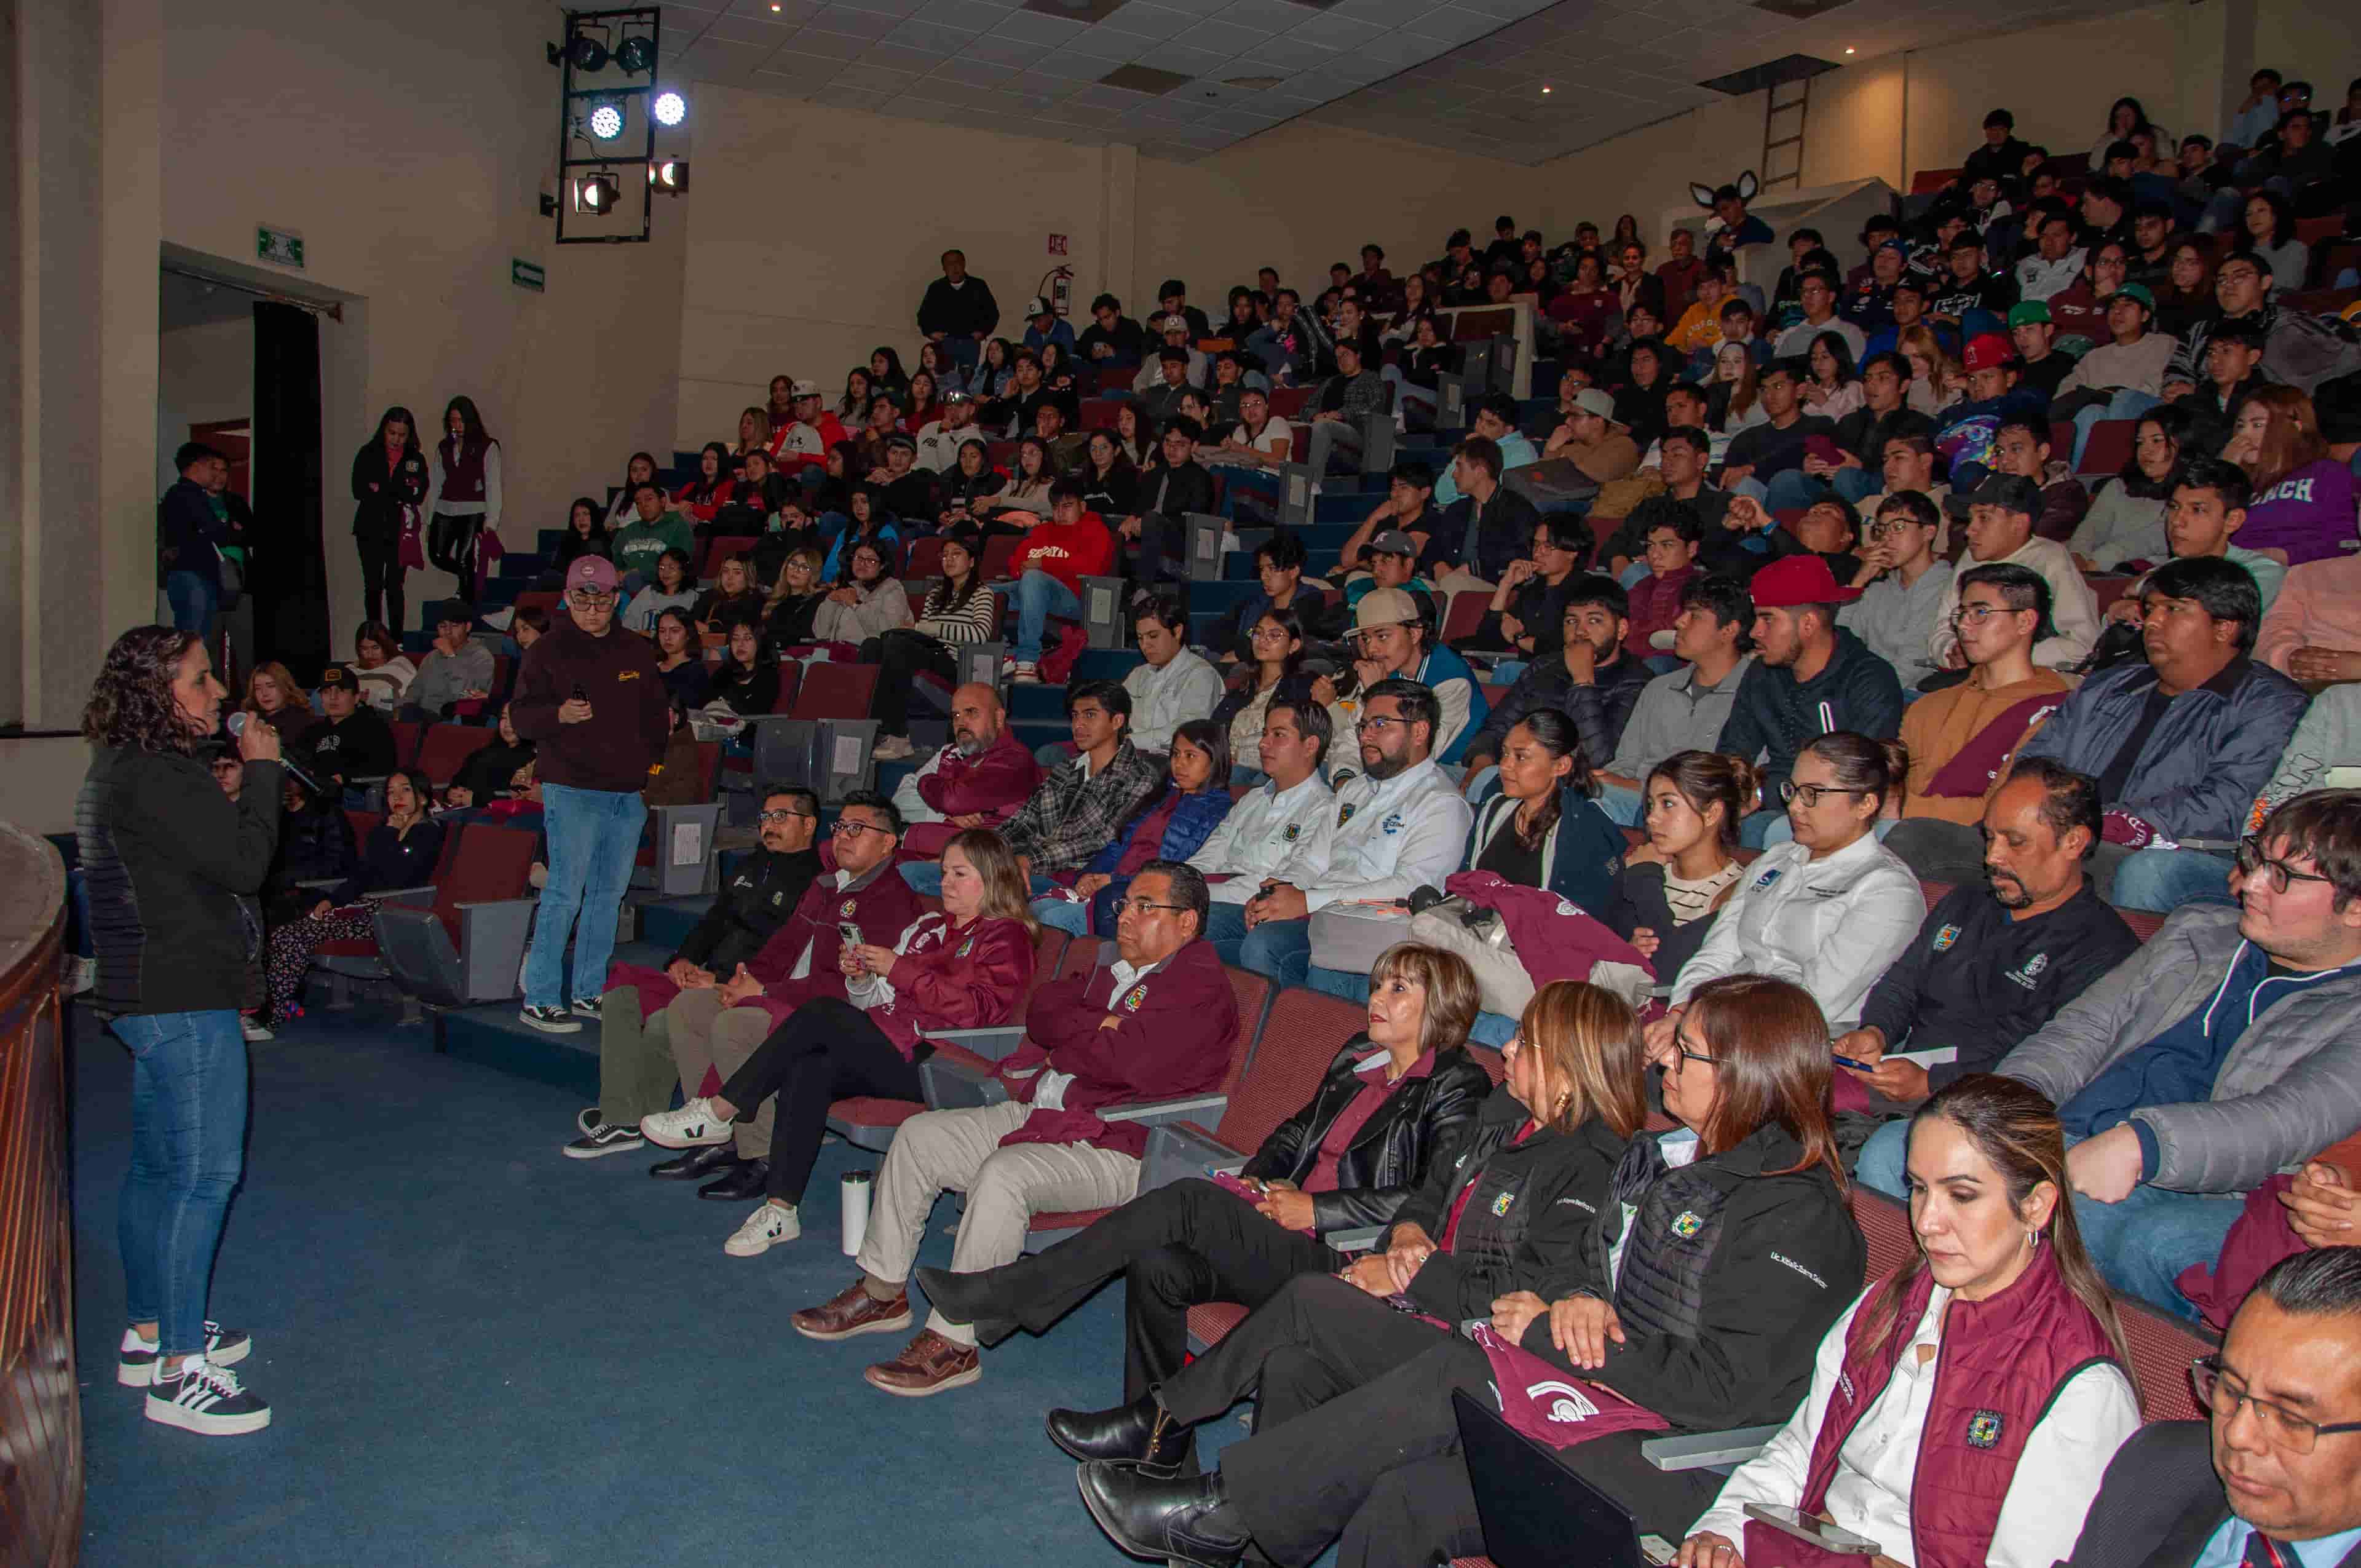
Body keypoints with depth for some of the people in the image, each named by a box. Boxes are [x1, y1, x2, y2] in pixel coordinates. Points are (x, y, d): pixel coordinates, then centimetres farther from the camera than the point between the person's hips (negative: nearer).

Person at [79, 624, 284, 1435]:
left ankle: (148, 1332, 32)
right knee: (204, 1175, -5)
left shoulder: (119, 769, 13)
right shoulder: (154, 778, -20)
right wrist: (260, 772, -10)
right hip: (184, 1003, -11)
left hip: (146, 995, 11)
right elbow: (246, 864, -19)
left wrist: (231, 799, 7)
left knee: (159, 1168, 19)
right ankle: (179, 1372, 1)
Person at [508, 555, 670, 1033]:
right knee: (565, 893, -8)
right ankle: (539, 998, -1)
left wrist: (656, 759, 12)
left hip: (630, 792, 6)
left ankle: (588, 992, 21)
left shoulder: (637, 652, 13)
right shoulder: (548, 651, -1)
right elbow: (521, 716, -5)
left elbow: (656, 711, 22)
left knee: (609, 893, 11)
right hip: (573, 791, -5)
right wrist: (559, 715, -24)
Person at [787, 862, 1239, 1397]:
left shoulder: (1201, 987, -10)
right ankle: (882, 1293, 13)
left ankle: (953, 1343, -23)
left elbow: (1130, 1062, -23)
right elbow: (1042, 1008, 10)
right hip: (1040, 1112, 10)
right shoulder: (1117, 969, 20)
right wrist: (1097, 1027, -9)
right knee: (919, 1136, 1)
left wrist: (1061, 1048, -5)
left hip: (1116, 1148, -9)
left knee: (1003, 1174, -34)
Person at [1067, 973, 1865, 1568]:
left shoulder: (1800, 1216, -11)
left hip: (1656, 1454, -8)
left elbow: (1727, 1387, -19)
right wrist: (1570, 1299, -6)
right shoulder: (1666, 1152, 14)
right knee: (1313, 1306, -4)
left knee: (1449, 1375, -32)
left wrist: (1552, 1328, -16)